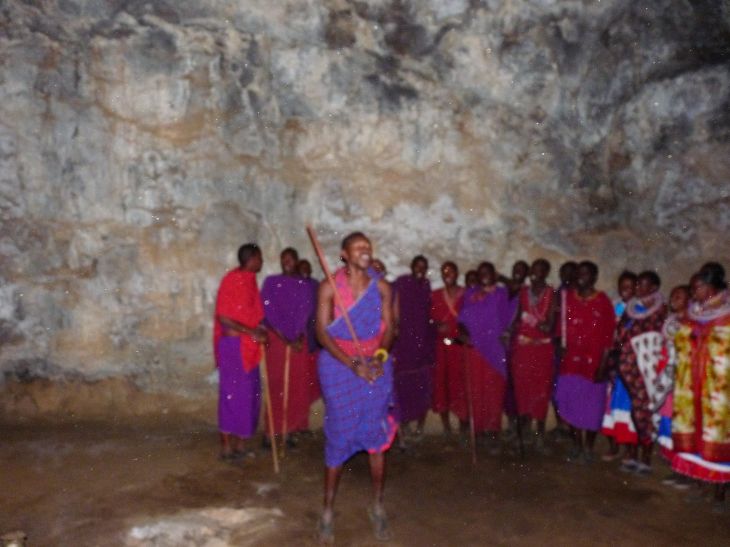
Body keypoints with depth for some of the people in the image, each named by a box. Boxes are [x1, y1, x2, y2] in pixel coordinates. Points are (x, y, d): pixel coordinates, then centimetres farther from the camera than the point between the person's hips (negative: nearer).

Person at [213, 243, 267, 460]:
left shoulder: (249, 280, 11)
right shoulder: (232, 280, -16)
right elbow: (224, 317, -20)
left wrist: (259, 331, 5)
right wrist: (253, 332, -20)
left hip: (247, 346, 9)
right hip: (233, 344, -9)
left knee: (247, 395, 12)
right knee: (232, 394, -1)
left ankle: (239, 443, 22)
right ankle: (227, 446, 9)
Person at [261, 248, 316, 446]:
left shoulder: (304, 285, 8)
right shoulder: (270, 282, 2)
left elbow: (305, 313, 2)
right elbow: (269, 312, -4)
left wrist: (298, 338, -12)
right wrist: (285, 339, -10)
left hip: (298, 341, 2)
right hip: (276, 340, -2)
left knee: (296, 386, 3)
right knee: (275, 385, -3)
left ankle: (290, 430, 11)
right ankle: (271, 430, 3)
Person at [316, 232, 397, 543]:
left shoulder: (381, 287, 2)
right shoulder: (329, 286, -7)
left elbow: (388, 327, 0)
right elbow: (322, 332, -11)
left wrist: (379, 356, -20)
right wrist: (353, 363, -19)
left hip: (376, 365, 3)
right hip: (338, 365, -2)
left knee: (377, 436, 6)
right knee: (338, 436, 3)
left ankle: (377, 507, 23)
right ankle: (328, 510, 18)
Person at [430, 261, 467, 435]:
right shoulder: (435, 296, 10)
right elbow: (430, 319, 10)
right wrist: (438, 327, -9)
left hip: (460, 346, -2)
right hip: (440, 347, 2)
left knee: (460, 384, -5)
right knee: (441, 383, 2)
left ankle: (464, 425, 6)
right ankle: (446, 426, 13)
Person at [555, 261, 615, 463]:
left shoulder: (603, 302, -4)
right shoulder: (567, 298, 5)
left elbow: (608, 336, -6)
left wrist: (602, 365, -10)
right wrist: (560, 349, -4)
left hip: (593, 363, -3)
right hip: (570, 362, 3)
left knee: (592, 406, 6)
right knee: (571, 404, 7)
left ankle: (589, 448, 22)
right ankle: (576, 446, 22)